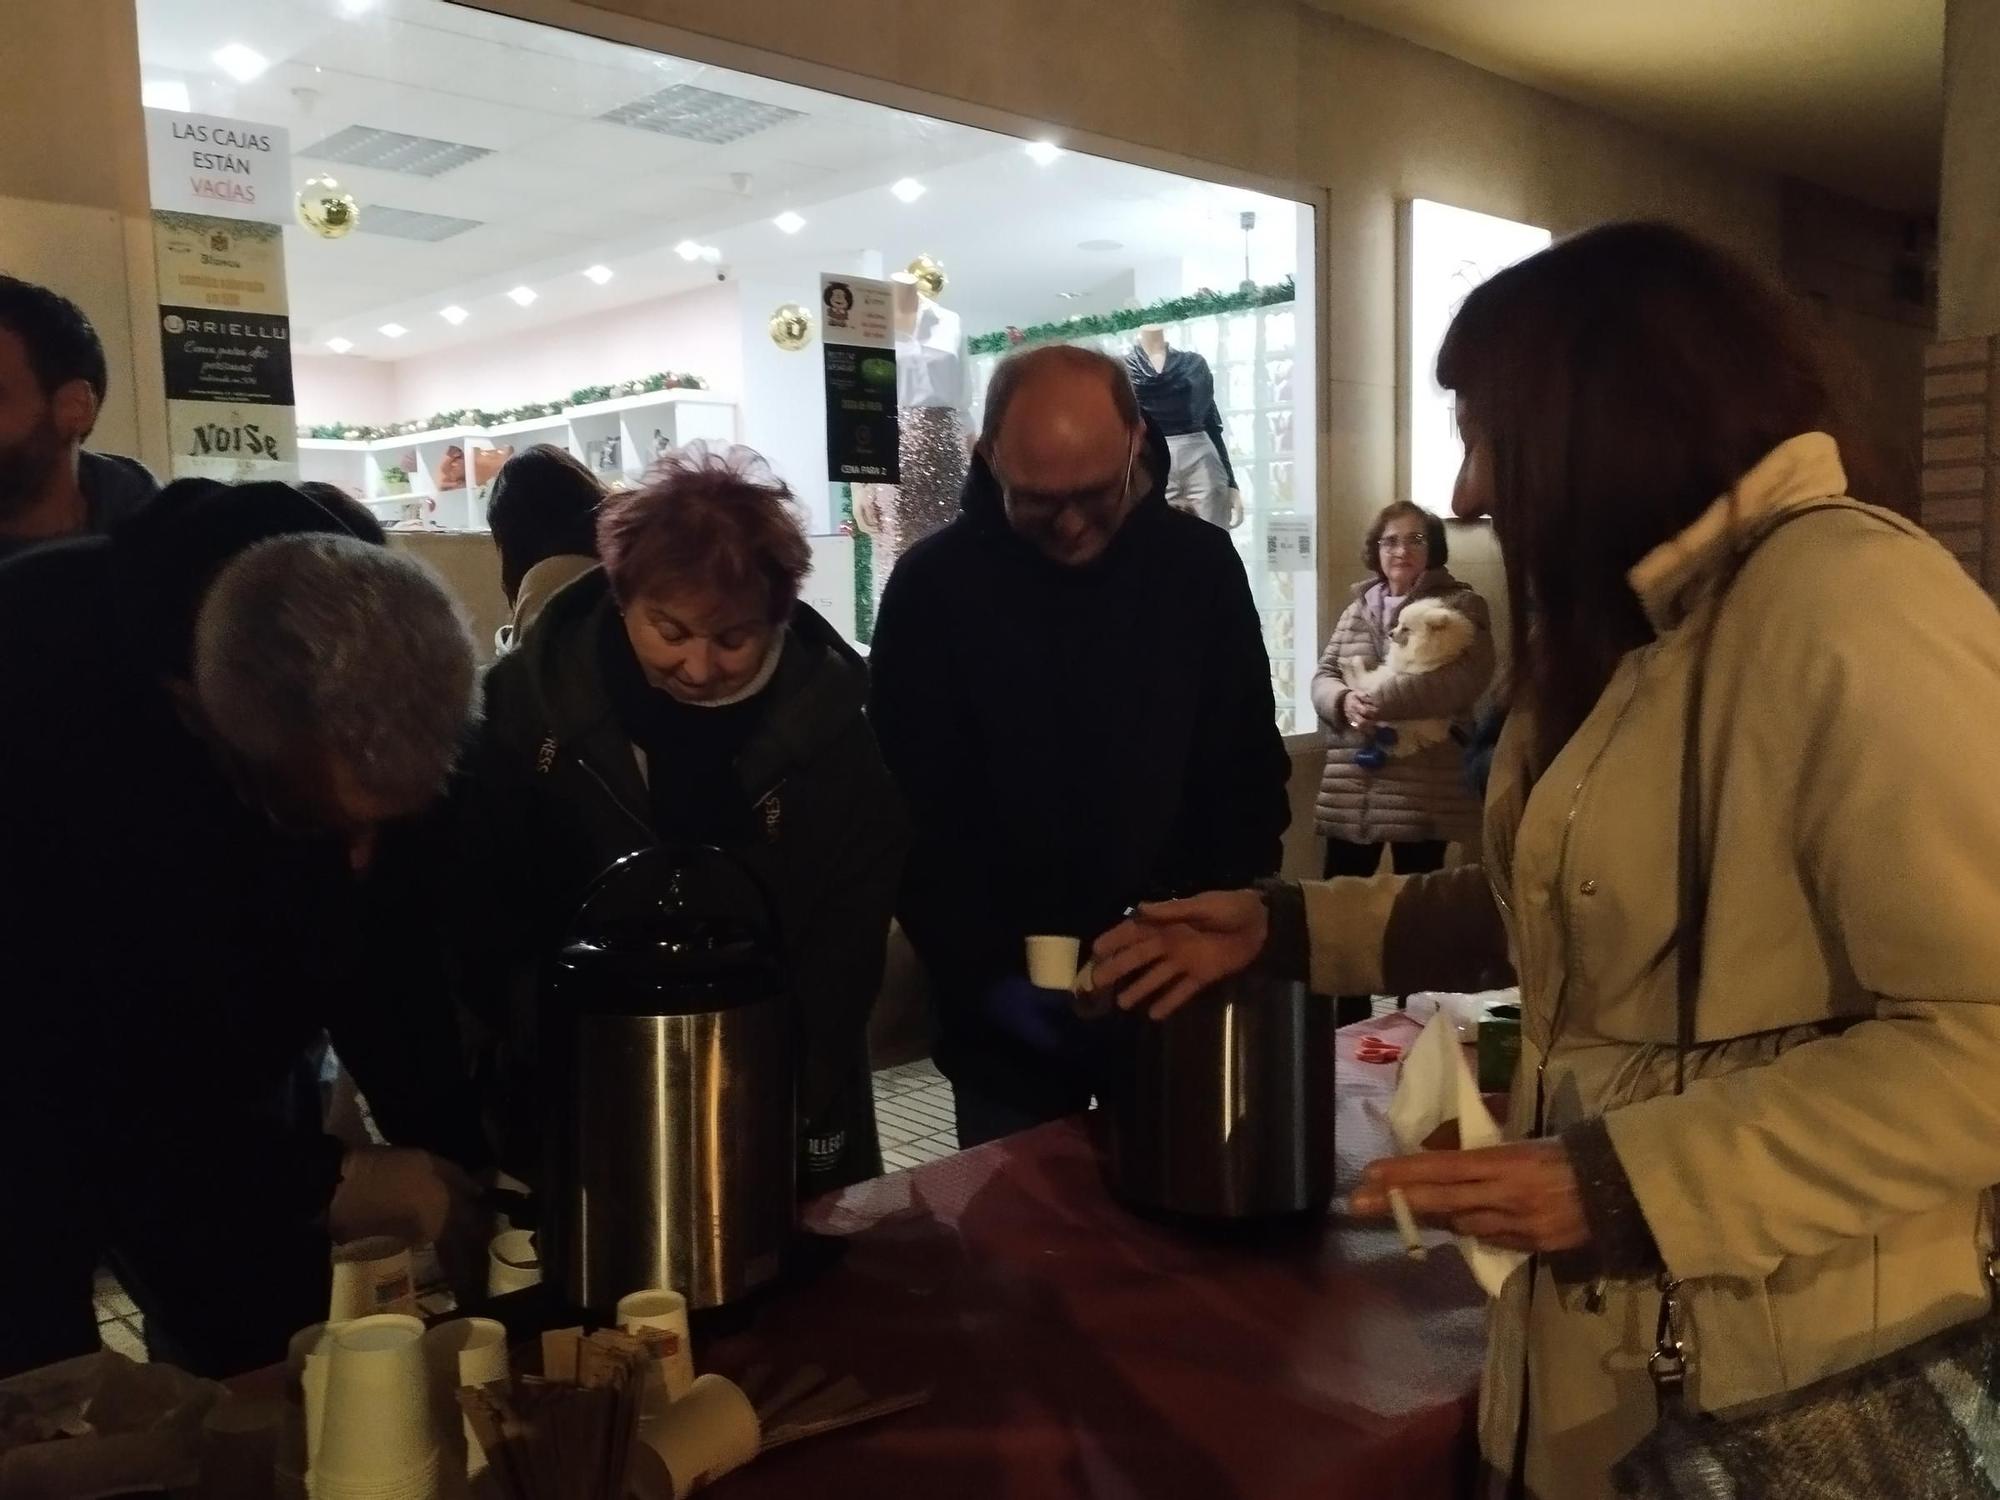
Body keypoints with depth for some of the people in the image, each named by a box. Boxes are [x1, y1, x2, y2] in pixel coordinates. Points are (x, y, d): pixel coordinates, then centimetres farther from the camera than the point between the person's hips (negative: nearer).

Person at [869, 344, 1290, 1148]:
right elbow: (913, 817, -7)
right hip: (1010, 1017, -1)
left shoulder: (1202, 565, -2)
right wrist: (988, 976, -16)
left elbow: (1251, 774, 2)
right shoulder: (932, 585, -7)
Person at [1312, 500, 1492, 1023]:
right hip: (1351, 788, 5)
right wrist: (1345, 701, -14)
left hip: (1424, 791, -4)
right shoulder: (1358, 607, 15)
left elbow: (1463, 677, -17)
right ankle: (1349, 1024, 20)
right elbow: (1323, 677, 9)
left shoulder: (1460, 606, -1)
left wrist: (1381, 699, -21)